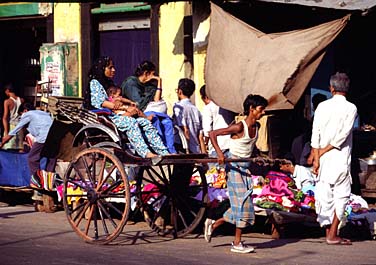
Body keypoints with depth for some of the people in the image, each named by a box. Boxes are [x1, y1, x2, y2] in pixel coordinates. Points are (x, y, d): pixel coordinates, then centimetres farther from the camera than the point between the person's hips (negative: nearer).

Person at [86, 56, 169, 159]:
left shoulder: (110, 83, 29)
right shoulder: (94, 83, 2)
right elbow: (100, 102, -12)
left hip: (116, 115, 8)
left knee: (145, 122, -15)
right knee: (131, 122, -34)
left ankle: (164, 153, -28)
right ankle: (145, 153, -49)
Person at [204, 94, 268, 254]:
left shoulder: (256, 127, 5)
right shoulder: (239, 127, -18)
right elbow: (212, 134, -18)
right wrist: (219, 153, -26)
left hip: (245, 167, 8)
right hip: (235, 167, -8)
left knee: (242, 204, 8)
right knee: (242, 203, -7)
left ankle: (213, 224, 25)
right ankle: (237, 243, 0)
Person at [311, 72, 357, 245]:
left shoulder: (322, 106, 4)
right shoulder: (350, 108, -4)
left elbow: (315, 134, -1)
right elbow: (343, 134, -12)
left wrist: (316, 157, -1)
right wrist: (324, 151, -5)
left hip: (323, 159, 4)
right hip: (340, 159, -4)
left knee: (325, 194, 7)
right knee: (341, 195, 2)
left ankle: (328, 232, 10)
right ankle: (333, 234, -5)